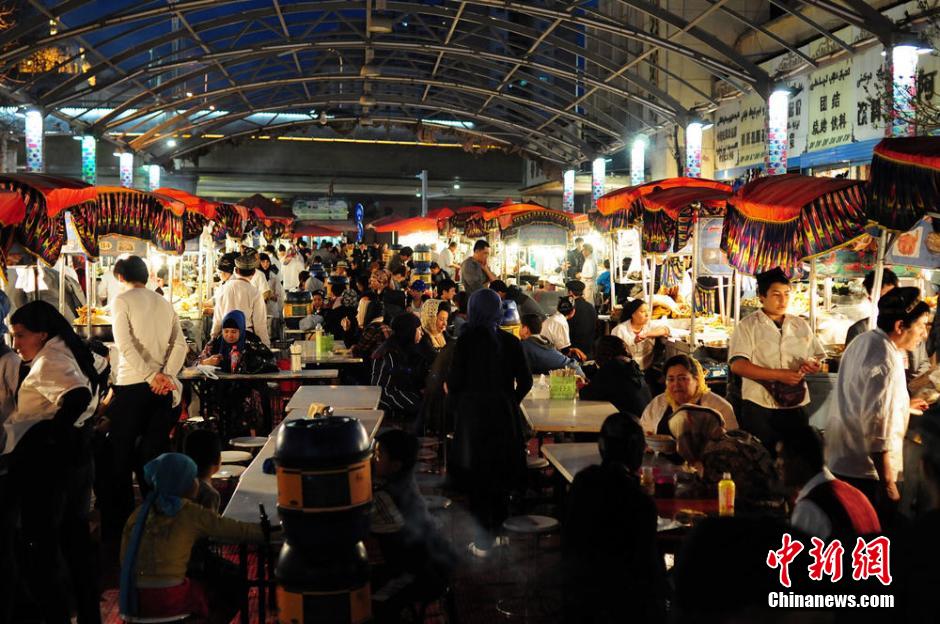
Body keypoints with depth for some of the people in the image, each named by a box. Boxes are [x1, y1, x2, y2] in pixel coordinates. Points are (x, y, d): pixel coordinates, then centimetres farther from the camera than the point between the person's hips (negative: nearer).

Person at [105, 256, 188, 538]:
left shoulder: (122, 300, -2)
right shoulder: (164, 303, 12)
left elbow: (125, 344, -13)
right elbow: (180, 345, 2)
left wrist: (151, 376, -14)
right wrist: (165, 376, -6)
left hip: (133, 385, -4)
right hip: (164, 387, 4)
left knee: (121, 454, 5)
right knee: (153, 454, 11)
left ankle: (117, 524, 10)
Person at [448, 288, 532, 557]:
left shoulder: (467, 339, -10)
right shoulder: (510, 341, -1)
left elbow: (455, 381, -11)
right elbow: (525, 382, 1)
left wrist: (458, 403, 8)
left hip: (473, 414, -3)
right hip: (504, 415, 3)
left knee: (477, 477, 6)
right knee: (502, 473, 15)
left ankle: (483, 542, 8)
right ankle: (500, 532, 24)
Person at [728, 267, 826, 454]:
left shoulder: (801, 326, 11)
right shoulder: (748, 326, -3)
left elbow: (818, 360, 15)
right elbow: (737, 366, -14)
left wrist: (812, 365, -10)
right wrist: (779, 374, -22)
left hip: (795, 405, 4)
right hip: (759, 406, -4)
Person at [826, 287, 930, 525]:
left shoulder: (862, 341, 5)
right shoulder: (886, 362, -24)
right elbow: (877, 428, -27)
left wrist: (903, 404, 23)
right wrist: (888, 483, -23)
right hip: (864, 470, -9)